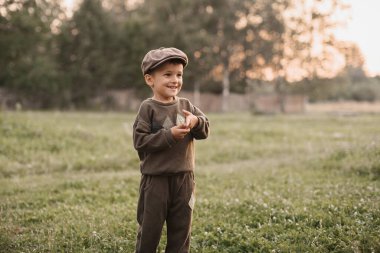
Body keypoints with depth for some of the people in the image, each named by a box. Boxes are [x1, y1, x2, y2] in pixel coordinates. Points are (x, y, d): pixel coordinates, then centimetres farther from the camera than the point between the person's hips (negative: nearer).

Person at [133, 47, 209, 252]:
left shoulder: (186, 106, 6)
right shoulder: (148, 108, -9)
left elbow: (204, 130, 4)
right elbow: (140, 141, -16)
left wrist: (196, 121, -18)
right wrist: (170, 135, -22)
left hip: (184, 177, 5)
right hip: (156, 178, -5)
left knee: (181, 227, 13)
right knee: (150, 227, 7)